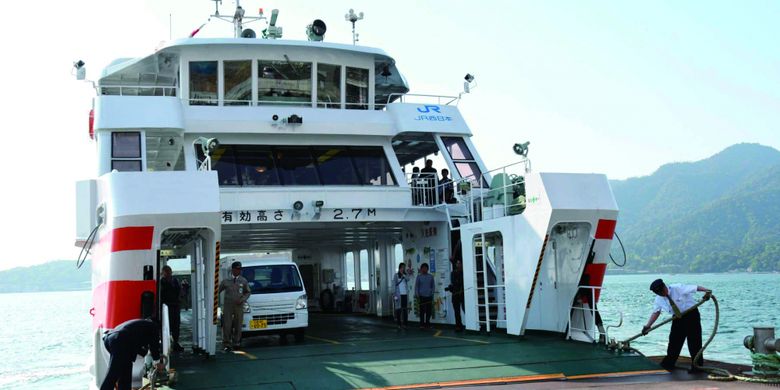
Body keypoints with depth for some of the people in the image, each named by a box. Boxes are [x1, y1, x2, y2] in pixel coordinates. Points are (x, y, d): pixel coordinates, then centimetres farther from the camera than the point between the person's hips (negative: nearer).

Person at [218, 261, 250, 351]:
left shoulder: (243, 281, 6)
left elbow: (248, 292, 11)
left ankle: (236, 343, 17)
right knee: (227, 325, -6)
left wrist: (242, 300, -4)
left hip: (239, 306, 1)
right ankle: (227, 344, -1)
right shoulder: (226, 281, 4)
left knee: (238, 326, 4)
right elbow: (218, 290, 12)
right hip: (227, 305, -1)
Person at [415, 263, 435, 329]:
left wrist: (432, 295, 6)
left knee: (429, 311, 2)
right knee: (422, 311, -3)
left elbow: (432, 286, 12)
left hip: (429, 296, 2)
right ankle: (422, 324, 3)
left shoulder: (431, 276, 9)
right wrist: (417, 295, -3)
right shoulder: (419, 276, 4)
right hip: (422, 296, -2)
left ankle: (427, 323, 14)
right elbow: (416, 286, 4)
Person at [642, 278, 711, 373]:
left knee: (694, 340, -5)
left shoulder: (678, 288, -22)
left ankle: (697, 365, 4)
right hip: (678, 318, 5)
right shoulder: (658, 300, -7)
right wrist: (648, 326, -6)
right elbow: (656, 312, 2)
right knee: (674, 340, 5)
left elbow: (695, 287, -27)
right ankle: (668, 364, 19)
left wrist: (706, 291, -45)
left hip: (691, 314, -5)